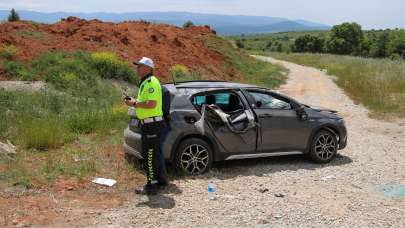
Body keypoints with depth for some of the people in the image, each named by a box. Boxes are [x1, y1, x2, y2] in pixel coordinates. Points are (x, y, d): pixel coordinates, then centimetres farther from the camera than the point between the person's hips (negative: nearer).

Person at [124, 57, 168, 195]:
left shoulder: (151, 82, -16)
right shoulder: (145, 82, 17)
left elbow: (152, 104, -26)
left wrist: (134, 104, -18)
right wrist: (135, 102, 11)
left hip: (152, 125, -11)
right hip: (150, 124, 11)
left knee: (149, 155, -5)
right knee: (155, 153, 18)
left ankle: (151, 185, 1)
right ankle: (161, 180, 29)